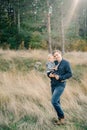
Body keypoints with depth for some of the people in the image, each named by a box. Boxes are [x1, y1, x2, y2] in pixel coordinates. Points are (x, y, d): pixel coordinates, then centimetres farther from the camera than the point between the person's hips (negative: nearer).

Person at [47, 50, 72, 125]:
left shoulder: (66, 63, -6)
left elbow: (70, 74, -9)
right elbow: (48, 72, 17)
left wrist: (60, 77, -17)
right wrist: (49, 75, -6)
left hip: (60, 85, -6)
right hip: (53, 85, 6)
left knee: (54, 101, -15)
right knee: (57, 102, 11)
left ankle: (62, 117, 1)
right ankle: (60, 118, 24)